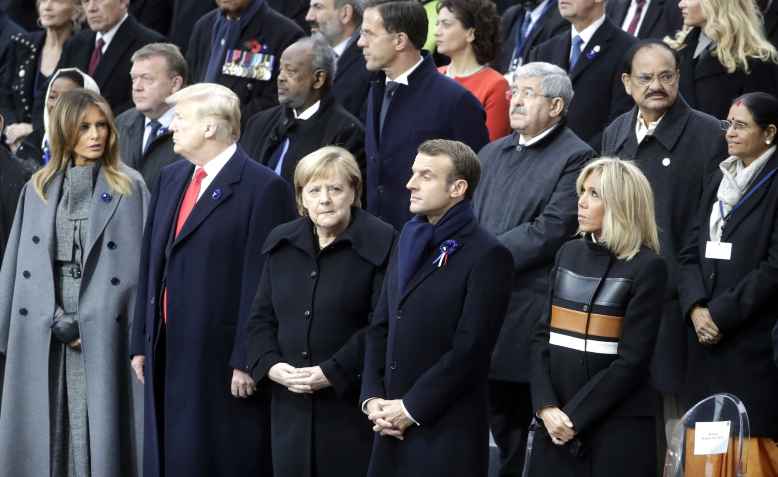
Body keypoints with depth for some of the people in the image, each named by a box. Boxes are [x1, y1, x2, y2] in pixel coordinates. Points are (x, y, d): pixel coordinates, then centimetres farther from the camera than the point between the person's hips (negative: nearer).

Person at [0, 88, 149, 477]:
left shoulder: (130, 188, 4)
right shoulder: (38, 189, 12)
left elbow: (140, 262, -1)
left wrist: (88, 325, -9)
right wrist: (59, 323, -3)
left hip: (103, 331, -2)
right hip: (42, 336, 3)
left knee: (98, 428, -5)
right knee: (47, 431, 1)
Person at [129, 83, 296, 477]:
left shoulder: (263, 188, -11)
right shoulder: (170, 179, 14)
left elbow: (260, 282, -14)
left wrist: (247, 360, -16)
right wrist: (141, 343, 13)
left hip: (220, 360, -7)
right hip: (167, 356, 7)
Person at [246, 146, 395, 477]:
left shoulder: (380, 242, -6)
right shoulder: (281, 243, 13)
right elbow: (262, 317, 15)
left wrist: (332, 372, -16)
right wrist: (269, 365, -4)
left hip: (350, 404, -5)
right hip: (291, 406, 5)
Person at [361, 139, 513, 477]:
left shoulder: (487, 256, -10)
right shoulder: (409, 241, 14)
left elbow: (470, 349, -14)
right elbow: (380, 328, 14)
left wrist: (411, 409, -13)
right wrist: (372, 398, 1)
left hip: (448, 434, -6)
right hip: (393, 428, 6)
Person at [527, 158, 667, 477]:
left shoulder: (646, 267, -8)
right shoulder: (569, 253, 9)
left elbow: (632, 360, -11)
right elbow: (542, 336, 7)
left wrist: (574, 416, -13)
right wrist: (546, 407, -8)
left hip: (618, 426, -5)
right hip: (556, 425, 5)